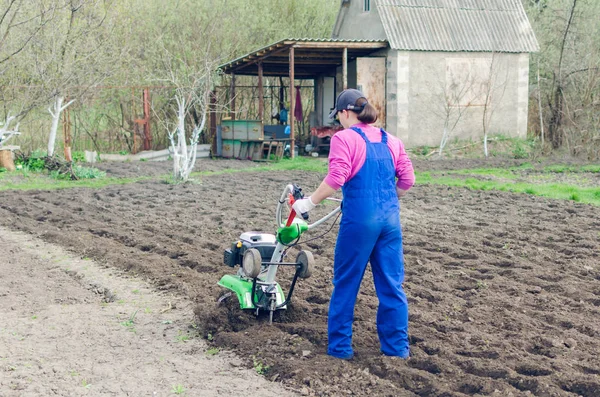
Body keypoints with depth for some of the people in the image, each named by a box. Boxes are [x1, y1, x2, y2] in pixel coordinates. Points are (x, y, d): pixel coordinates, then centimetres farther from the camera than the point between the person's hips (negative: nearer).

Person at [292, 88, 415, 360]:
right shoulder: (391, 141, 11)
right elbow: (407, 179, 10)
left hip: (359, 219, -5)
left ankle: (340, 348, 15)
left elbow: (336, 179, -16)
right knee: (391, 284, 11)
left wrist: (309, 202, -7)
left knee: (346, 284, 8)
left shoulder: (344, 138, -5)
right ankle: (397, 348, 16)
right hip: (390, 219, 5)